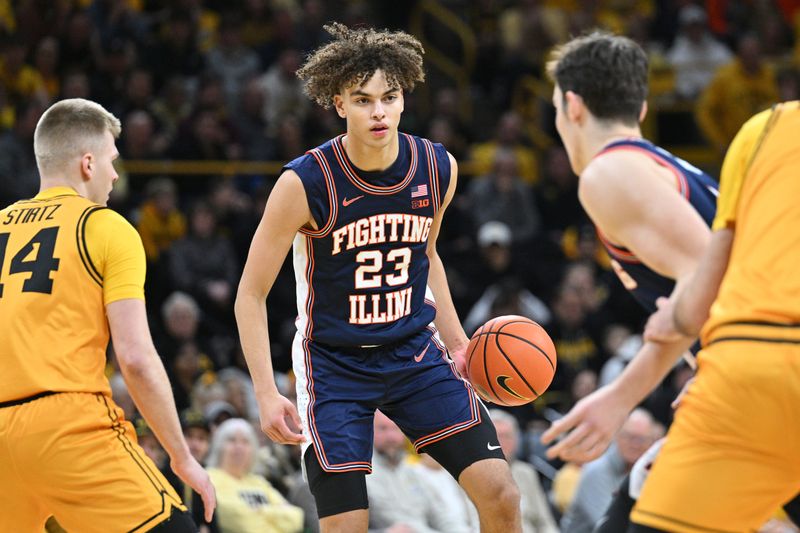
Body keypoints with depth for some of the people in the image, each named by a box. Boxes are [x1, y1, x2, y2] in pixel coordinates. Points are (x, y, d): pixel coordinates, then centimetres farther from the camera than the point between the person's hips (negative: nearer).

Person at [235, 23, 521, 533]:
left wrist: (456, 342, 7)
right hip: (334, 363, -4)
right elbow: (251, 296, -11)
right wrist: (267, 394, -18)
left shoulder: (438, 168, -6)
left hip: (415, 352, 4)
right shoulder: (305, 184, -19)